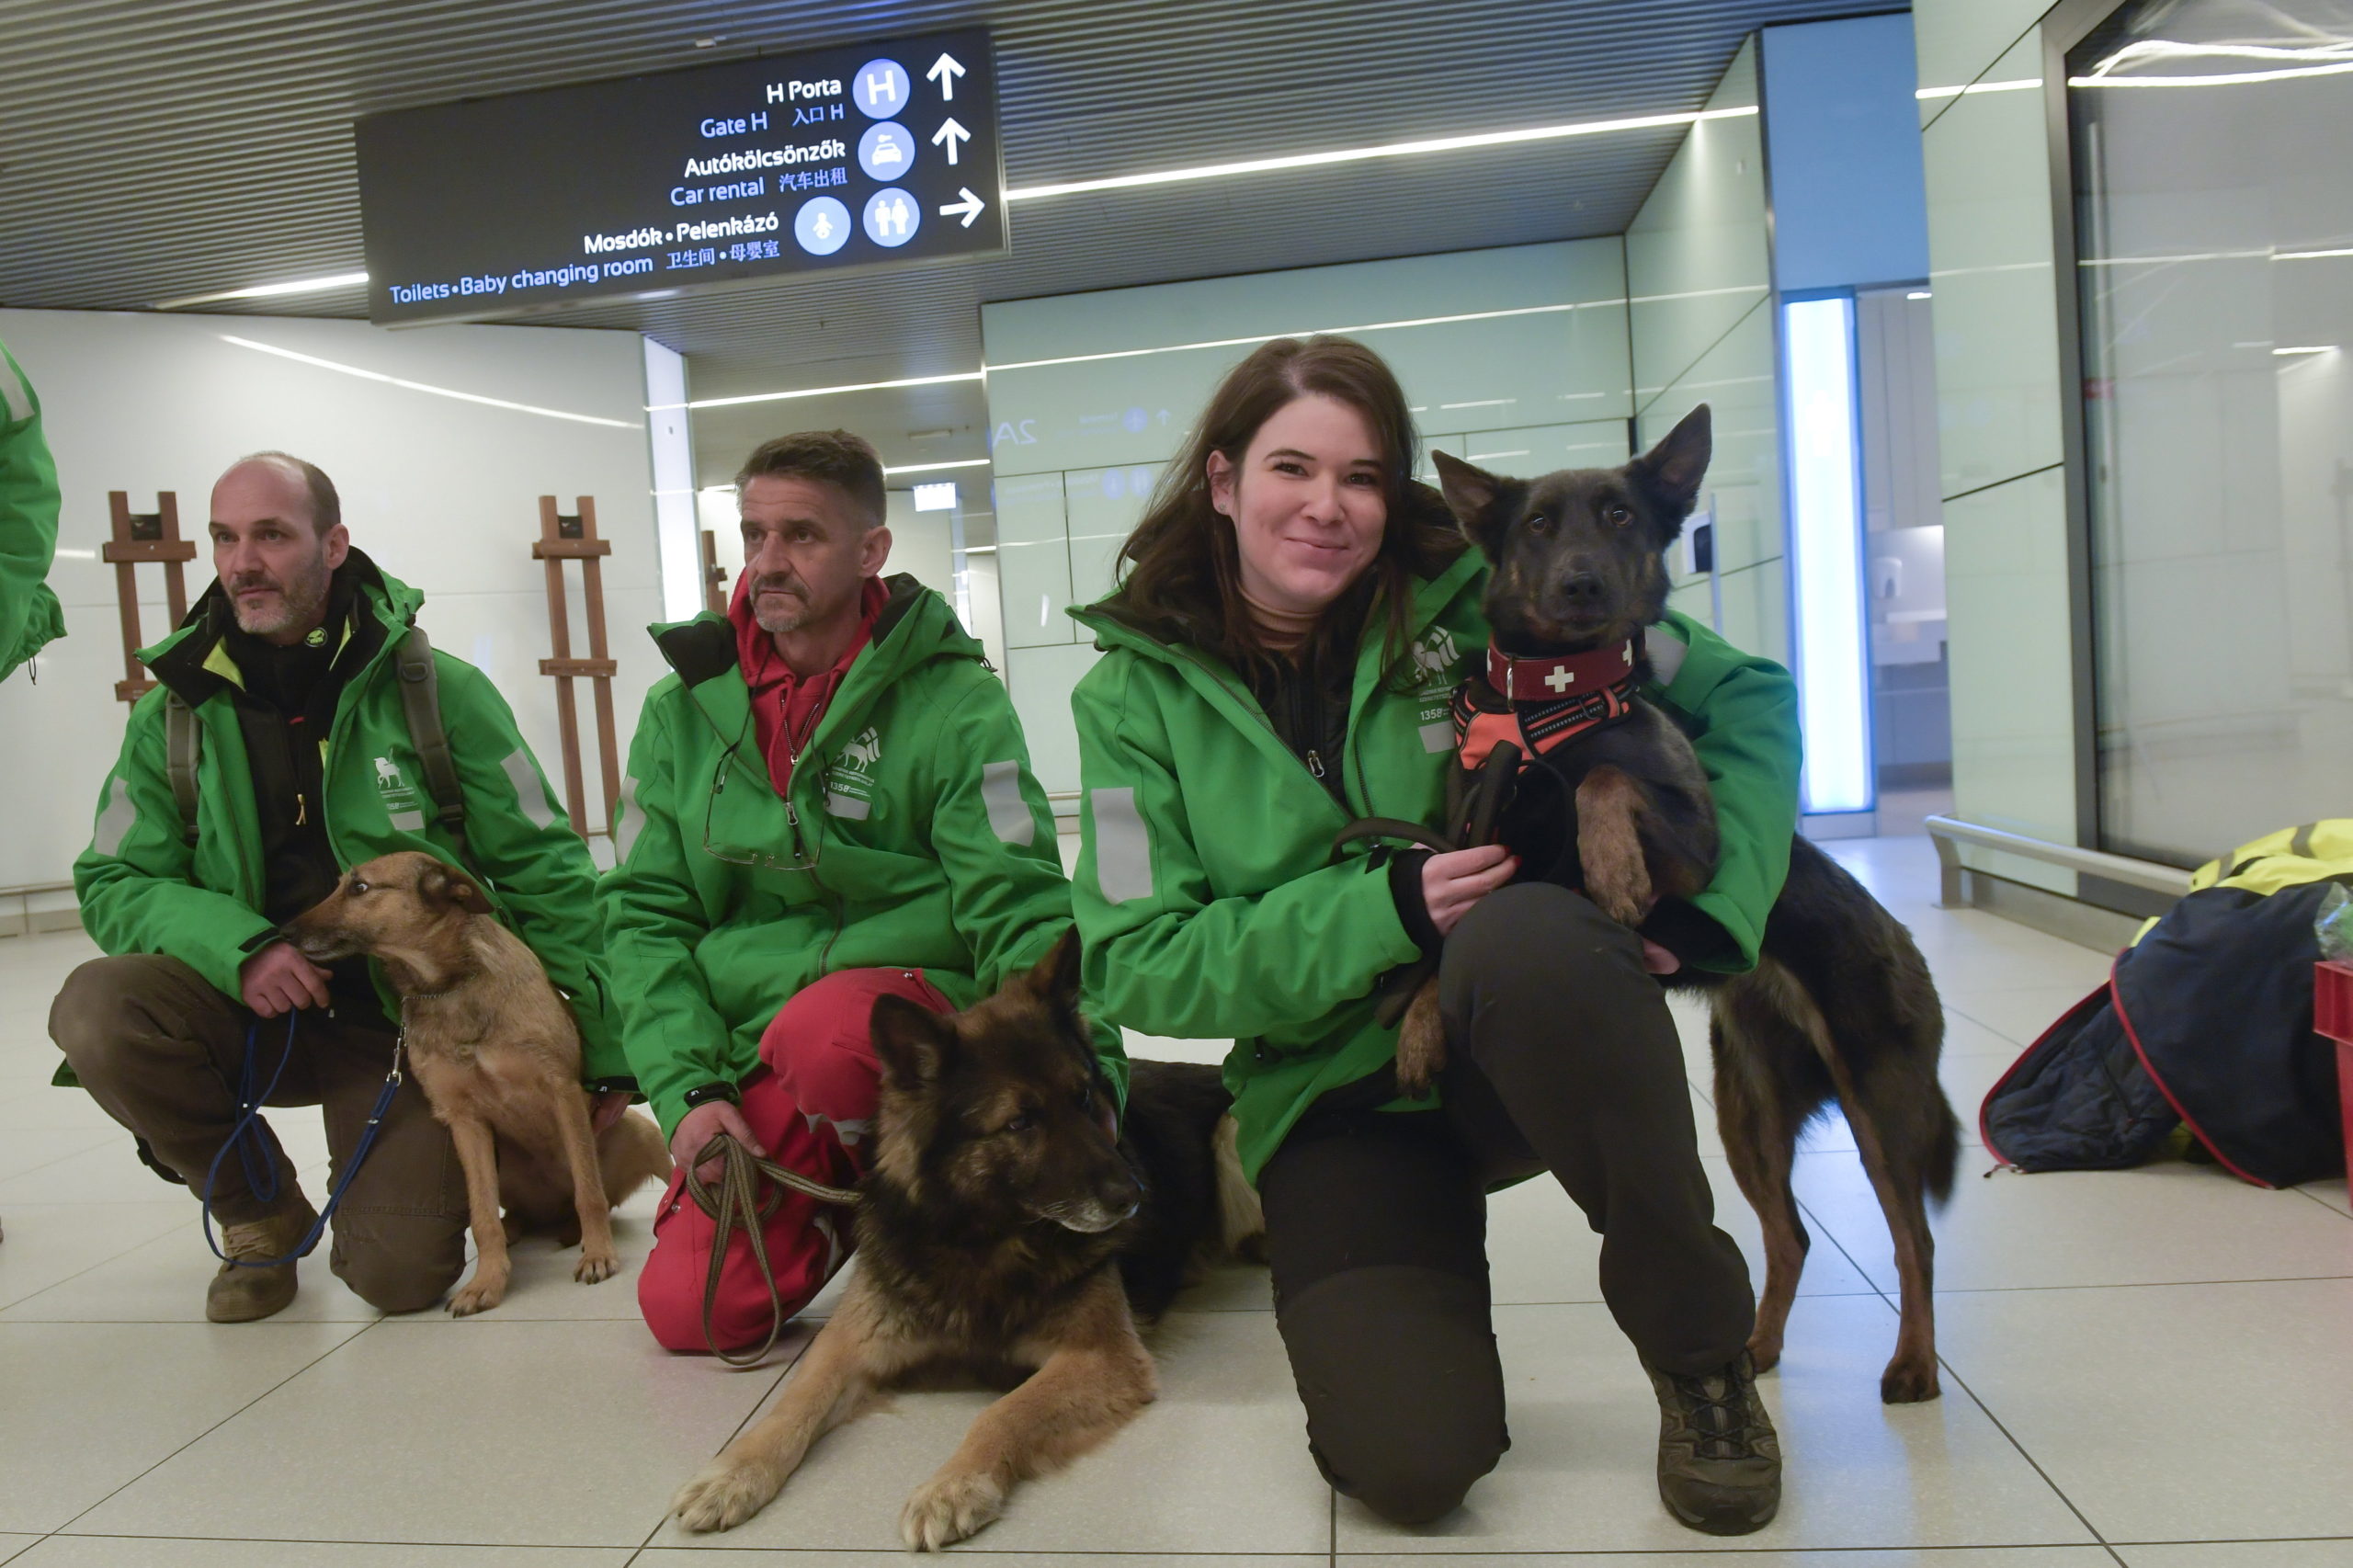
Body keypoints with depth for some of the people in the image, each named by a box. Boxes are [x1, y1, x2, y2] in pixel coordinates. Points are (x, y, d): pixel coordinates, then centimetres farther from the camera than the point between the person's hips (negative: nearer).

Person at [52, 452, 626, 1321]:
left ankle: (424, 1159, 23)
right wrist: (236, 947, -22)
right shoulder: (179, 708, -1)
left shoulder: (439, 689, -9)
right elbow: (114, 882, 0)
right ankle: (261, 1211, 1)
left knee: (398, 1272, -16)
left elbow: (543, 869, -7)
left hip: (410, 1021, -3)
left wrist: (603, 1052, -9)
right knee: (96, 1011, -26)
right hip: (259, 1011, 3)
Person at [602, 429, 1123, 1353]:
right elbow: (643, 914, 5)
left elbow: (1018, 908, -12)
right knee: (689, 1308, -11)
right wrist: (687, 1089, -8)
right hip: (751, 1060, 4)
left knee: (821, 1031, -37)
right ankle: (850, 1202, 19)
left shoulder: (953, 701, -7)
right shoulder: (685, 708, 5)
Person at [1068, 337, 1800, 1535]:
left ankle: (1699, 1347, -11)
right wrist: (1386, 910, -22)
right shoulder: (1136, 694, -3)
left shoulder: (1472, 600, -6)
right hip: (1335, 1096, 0)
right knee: (1408, 1458, -22)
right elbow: (1135, 967, -9)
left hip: (1528, 1047, 0)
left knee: (1525, 935, -36)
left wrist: (1709, 909, -17)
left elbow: (1749, 700, 0)